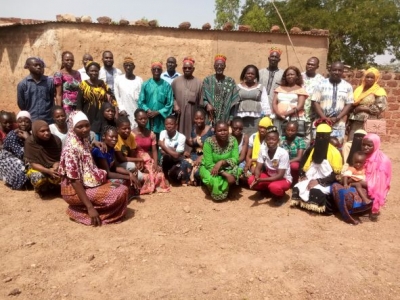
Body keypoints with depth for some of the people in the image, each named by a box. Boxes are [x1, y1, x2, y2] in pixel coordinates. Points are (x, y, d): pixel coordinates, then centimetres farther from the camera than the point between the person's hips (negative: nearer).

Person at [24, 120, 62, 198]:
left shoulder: (56, 140, -13)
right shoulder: (30, 142, -18)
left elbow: (59, 159, -7)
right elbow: (33, 163, -16)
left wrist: (55, 168, -30)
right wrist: (48, 171, -32)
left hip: (53, 168, 1)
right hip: (38, 168, -1)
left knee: (58, 176, -32)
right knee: (38, 178, -34)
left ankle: (52, 187, 7)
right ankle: (41, 189, 5)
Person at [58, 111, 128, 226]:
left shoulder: (84, 141, 4)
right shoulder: (71, 149, -22)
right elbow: (74, 181, -24)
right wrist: (90, 207, -25)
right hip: (75, 191, -9)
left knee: (123, 188, 8)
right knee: (120, 193, -17)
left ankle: (82, 209, 9)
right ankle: (86, 210, -1)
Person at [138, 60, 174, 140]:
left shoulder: (166, 86, 1)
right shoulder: (146, 85, 5)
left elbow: (170, 104, -1)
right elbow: (141, 102, 5)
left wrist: (158, 112, -11)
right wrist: (147, 110, -13)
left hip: (161, 121, -1)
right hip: (147, 120, 1)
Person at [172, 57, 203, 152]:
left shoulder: (198, 83, 3)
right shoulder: (176, 81, 6)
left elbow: (201, 102, 4)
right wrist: (175, 105, -9)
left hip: (192, 115, 0)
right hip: (179, 114, 1)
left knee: (190, 135, 2)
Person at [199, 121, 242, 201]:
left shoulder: (232, 140, -13)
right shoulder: (209, 141, -22)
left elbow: (235, 159, -16)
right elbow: (209, 164, -25)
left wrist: (222, 162, -35)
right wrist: (225, 174, -37)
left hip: (226, 168, 3)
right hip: (209, 168, -3)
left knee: (235, 172, -29)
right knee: (213, 179, -34)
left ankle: (223, 190, -2)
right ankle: (219, 193, 1)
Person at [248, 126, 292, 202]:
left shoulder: (283, 153, -26)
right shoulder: (263, 151, -12)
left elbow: (280, 176, -27)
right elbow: (258, 168, -10)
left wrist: (261, 180, -35)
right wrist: (257, 178, -34)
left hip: (283, 179, -5)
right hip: (269, 176, 5)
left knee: (274, 187, -38)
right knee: (251, 180, -19)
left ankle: (280, 195, -1)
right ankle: (267, 190, 9)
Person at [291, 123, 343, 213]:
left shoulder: (334, 153, -8)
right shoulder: (312, 150, 10)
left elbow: (336, 174, -12)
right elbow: (303, 166, 18)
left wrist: (319, 181, -20)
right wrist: (303, 176, -2)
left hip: (326, 183, -5)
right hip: (311, 180, 5)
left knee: (316, 191, -36)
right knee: (297, 188, -23)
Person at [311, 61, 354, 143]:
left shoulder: (347, 86, 8)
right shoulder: (321, 84, 3)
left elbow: (349, 104, 4)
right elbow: (315, 102, -2)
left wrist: (337, 118, -11)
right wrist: (324, 117, -13)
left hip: (339, 125, 1)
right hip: (322, 122, -1)